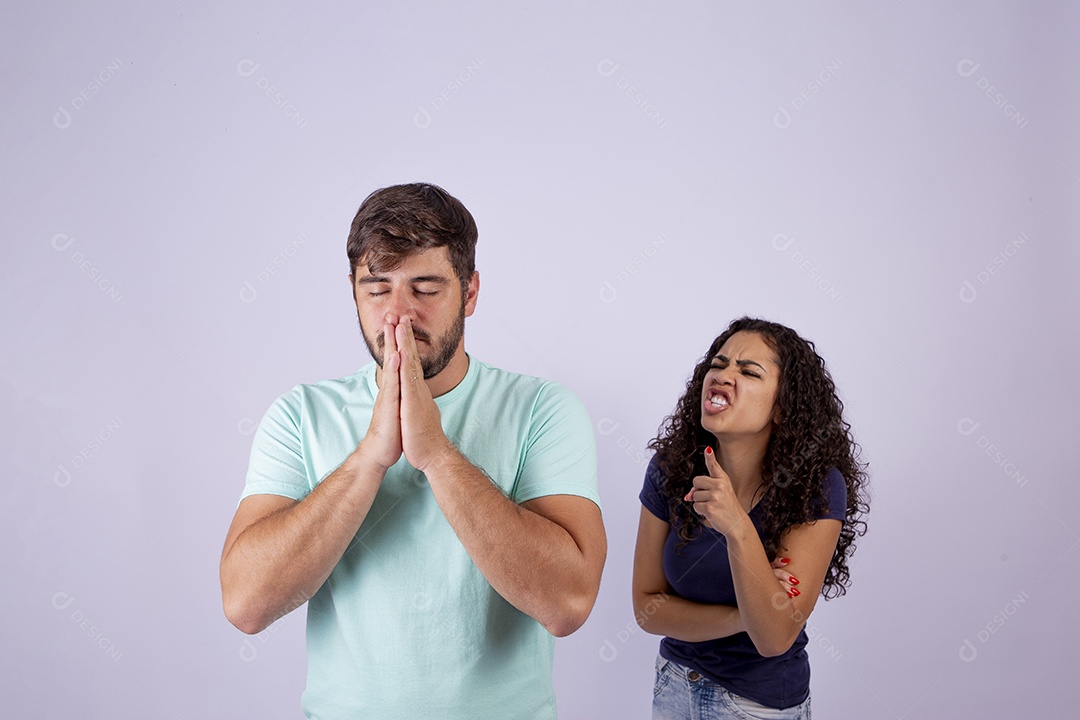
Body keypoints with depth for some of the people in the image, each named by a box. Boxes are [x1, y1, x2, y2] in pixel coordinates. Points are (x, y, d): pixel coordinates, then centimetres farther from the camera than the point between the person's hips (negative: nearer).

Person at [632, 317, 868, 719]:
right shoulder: (669, 470, -14)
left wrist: (737, 528, -39)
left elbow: (775, 638, -26)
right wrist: (742, 616, -22)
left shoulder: (817, 489, -21)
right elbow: (647, 608, -9)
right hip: (675, 682, 3)